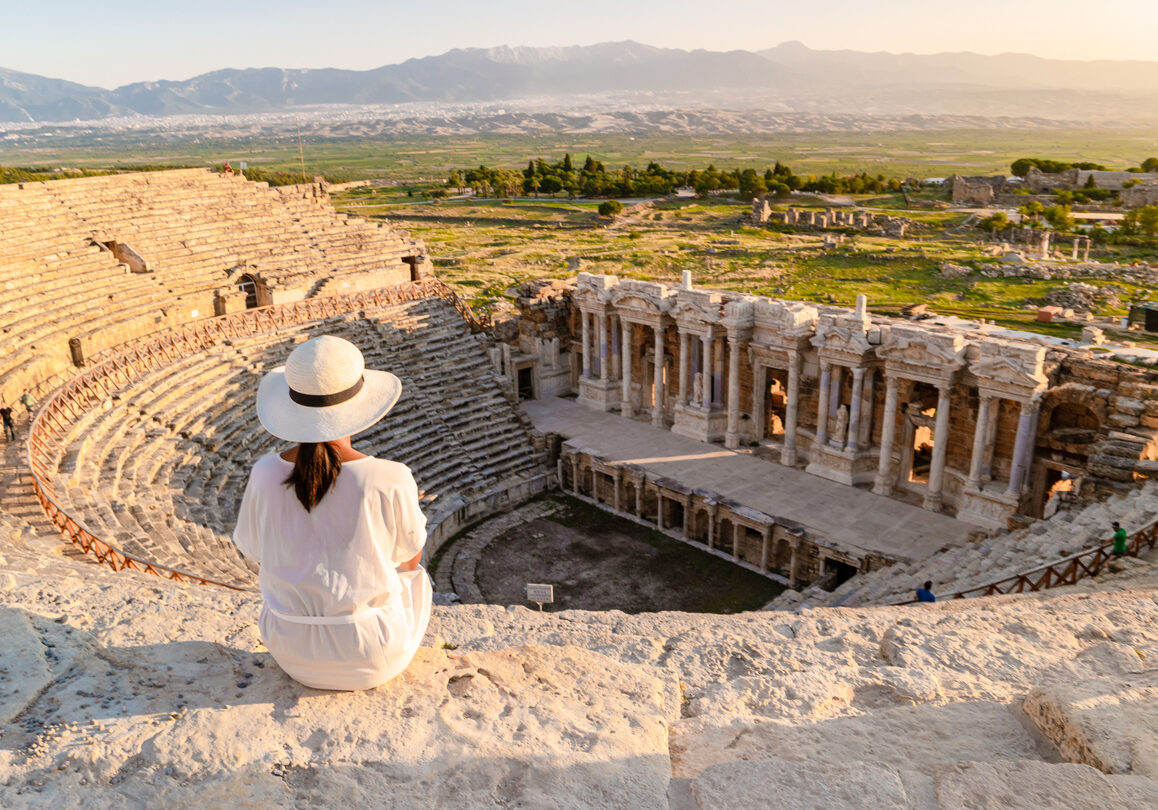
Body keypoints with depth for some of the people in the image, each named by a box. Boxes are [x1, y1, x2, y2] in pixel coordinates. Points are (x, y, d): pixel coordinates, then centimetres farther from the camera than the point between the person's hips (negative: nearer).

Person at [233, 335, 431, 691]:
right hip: (374, 658, -2)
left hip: (291, 650, 3)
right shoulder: (391, 480, -26)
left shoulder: (265, 475, -18)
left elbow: (253, 549, 1)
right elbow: (410, 556, -7)